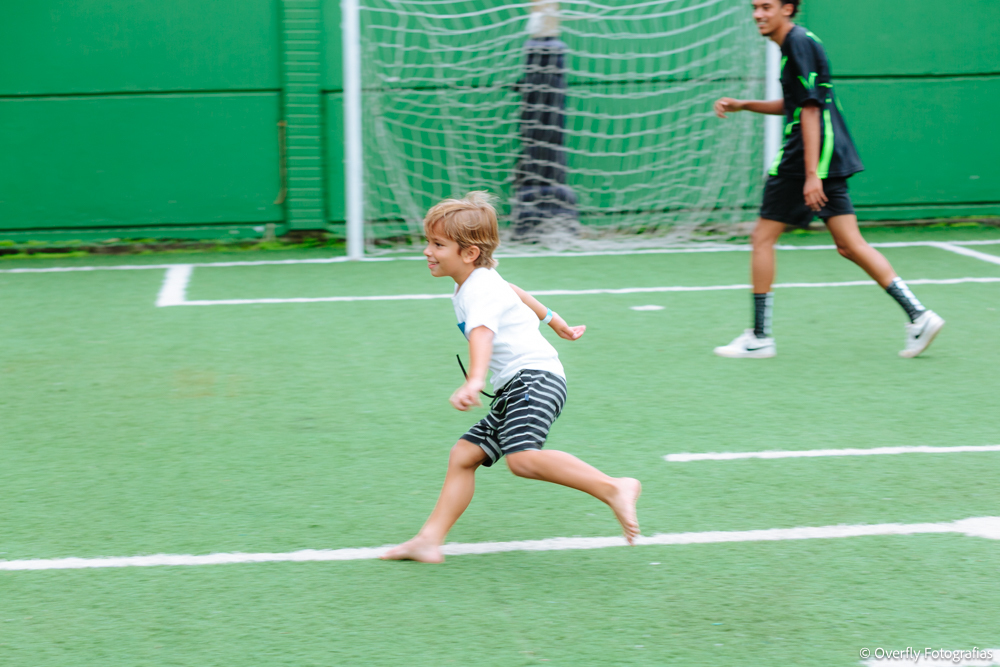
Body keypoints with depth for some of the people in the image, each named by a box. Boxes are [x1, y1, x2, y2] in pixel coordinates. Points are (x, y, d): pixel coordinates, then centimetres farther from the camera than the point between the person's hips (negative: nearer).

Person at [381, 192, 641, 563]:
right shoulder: (477, 281, 19)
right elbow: (515, 293, 39)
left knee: (522, 458, -30)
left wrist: (474, 381, -53)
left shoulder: (481, 291, -14)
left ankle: (614, 489, -29)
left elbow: (482, 333, -35)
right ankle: (430, 540, 7)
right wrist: (554, 321, 55)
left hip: (535, 375, -11)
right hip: (514, 390, 11)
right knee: (463, 455, 6)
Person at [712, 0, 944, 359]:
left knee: (762, 237, -1)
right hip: (830, 160, 9)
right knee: (850, 245, 6)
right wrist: (742, 105, 22)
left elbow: (810, 110, -18)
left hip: (807, 158, -9)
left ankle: (759, 338, 4)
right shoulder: (794, 44, 18)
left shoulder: (800, 43, -12)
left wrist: (812, 173, -23)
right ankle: (918, 315, 0)